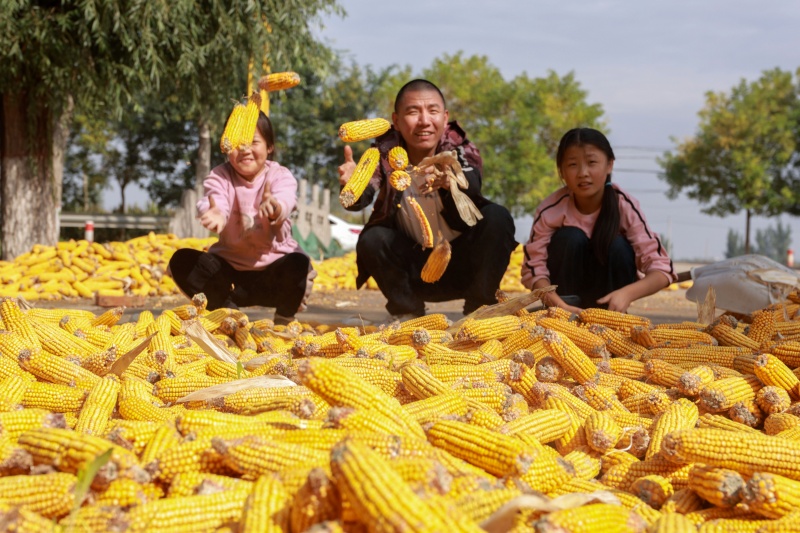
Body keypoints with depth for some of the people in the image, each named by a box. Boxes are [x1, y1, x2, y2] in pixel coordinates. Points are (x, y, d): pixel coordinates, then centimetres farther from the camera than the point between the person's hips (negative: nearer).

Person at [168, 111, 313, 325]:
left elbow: (285, 199, -34)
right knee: (181, 261, -20)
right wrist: (214, 214, -56)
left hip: (273, 270, -2)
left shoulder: (280, 176, -10)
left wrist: (274, 208, -61)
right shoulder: (220, 176, -6)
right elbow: (214, 200, -29)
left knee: (298, 265, -35)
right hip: (230, 265, 2)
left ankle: (284, 317, -4)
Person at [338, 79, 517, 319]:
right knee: (371, 240, -26)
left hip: (463, 265, 0)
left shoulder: (460, 150, -12)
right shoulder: (385, 154, -10)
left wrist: (449, 181, -59)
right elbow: (362, 197, -28)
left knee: (497, 217, -25)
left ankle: (479, 308, -9)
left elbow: (473, 185, -35)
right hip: (414, 270, 0)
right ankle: (407, 311, -3)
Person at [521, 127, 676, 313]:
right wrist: (557, 304, -43)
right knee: (570, 238, -26)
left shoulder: (625, 205, -22)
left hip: (610, 295, 0)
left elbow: (662, 269, -26)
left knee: (617, 245, -27)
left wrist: (627, 293, -45)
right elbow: (534, 265, -23)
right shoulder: (550, 209, -21)